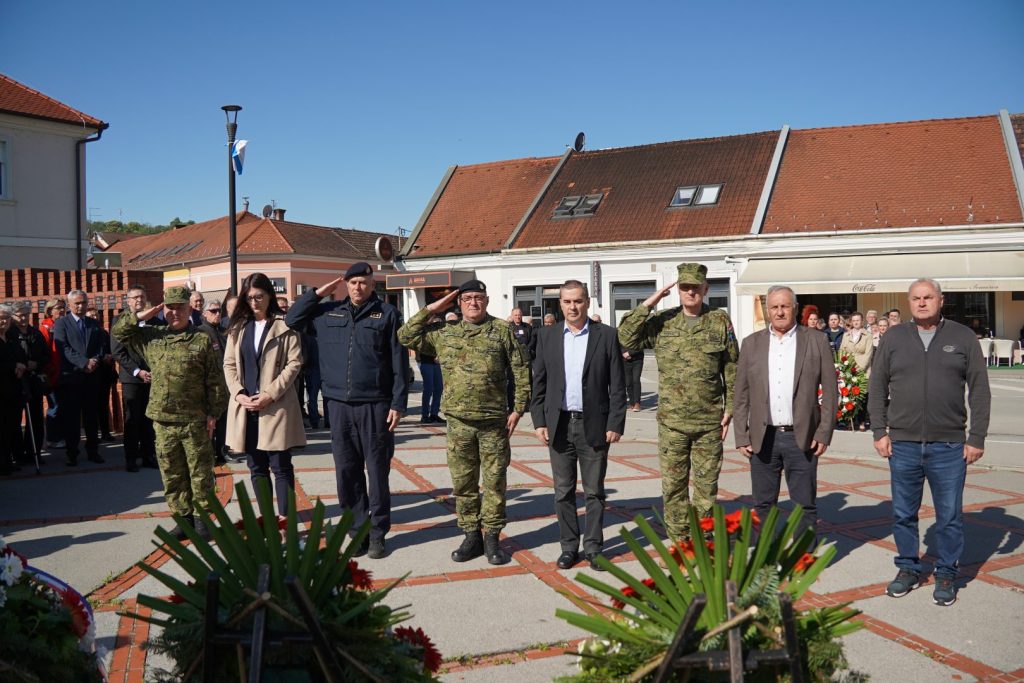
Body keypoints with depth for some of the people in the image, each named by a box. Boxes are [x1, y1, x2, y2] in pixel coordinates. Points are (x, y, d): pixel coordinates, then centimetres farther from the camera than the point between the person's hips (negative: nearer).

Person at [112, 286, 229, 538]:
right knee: (172, 473, 11)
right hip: (163, 420, 4)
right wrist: (140, 316, 0)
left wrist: (213, 412, -7)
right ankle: (183, 516, 22)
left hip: (194, 420, -3)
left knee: (200, 471, 5)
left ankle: (201, 517, 17)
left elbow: (215, 381, -4)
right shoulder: (151, 337, 8)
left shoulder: (203, 341, -4)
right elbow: (117, 332, 13)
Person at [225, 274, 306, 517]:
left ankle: (284, 516, 8)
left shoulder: (285, 325, -2)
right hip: (245, 406, 5)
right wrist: (238, 393, -6)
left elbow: (294, 363, -8)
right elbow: (229, 364, 10)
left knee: (281, 466, 0)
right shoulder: (238, 326, 12)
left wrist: (270, 394, -15)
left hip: (275, 405, -4)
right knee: (256, 467, 10)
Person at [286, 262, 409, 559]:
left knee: (377, 472, 2)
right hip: (339, 404, 3)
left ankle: (377, 533, 14)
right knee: (347, 472, 7)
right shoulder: (329, 312, 11)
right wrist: (319, 292, 8)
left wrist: (398, 403, -7)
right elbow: (292, 320, 16)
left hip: (375, 406, -3)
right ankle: (358, 529, 20)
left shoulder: (387, 313, 1)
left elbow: (399, 362, -2)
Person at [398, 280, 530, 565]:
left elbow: (521, 372, 0)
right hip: (458, 422, 2)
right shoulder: (443, 333, 7)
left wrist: (518, 408, -5)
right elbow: (406, 336, 6)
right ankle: (471, 536, 21)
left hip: (494, 421, -2)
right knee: (463, 483, 9)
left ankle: (491, 538, 17)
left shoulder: (502, 330, 0)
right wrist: (431, 310, 2)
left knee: (494, 481, 5)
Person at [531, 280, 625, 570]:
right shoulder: (547, 337, 5)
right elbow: (538, 383, 7)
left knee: (594, 492, 7)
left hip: (594, 426, -2)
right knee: (563, 492, 9)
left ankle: (593, 547, 20)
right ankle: (569, 546, 21)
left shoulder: (606, 335, -1)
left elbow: (617, 385, -2)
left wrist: (615, 424, -7)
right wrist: (539, 422, 0)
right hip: (559, 425, 2)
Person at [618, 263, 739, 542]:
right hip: (671, 421, 1)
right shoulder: (663, 321, 3)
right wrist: (648, 304, -11)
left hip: (709, 421, 0)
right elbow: (626, 338, -8)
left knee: (706, 485, 7)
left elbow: (732, 370, 4)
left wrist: (729, 409, -1)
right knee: (673, 484, 7)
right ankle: (678, 541, 19)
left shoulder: (720, 321, 1)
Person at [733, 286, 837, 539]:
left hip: (802, 437, -2)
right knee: (763, 504, 9)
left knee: (805, 505, 5)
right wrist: (742, 437, 1)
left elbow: (830, 391, 1)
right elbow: (741, 395, 6)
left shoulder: (817, 341, 2)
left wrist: (824, 433, -5)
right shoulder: (752, 343, 6)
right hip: (763, 438, 2)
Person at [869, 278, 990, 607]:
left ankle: (946, 574, 23)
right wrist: (879, 432, 1)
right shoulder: (893, 338, 5)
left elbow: (980, 391, 3)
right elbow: (877, 388, 7)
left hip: (949, 446, -1)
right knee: (903, 514, 11)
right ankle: (908, 568, 27)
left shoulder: (963, 337, 2)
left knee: (950, 517, 7)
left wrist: (977, 438, -2)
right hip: (903, 444, 1)